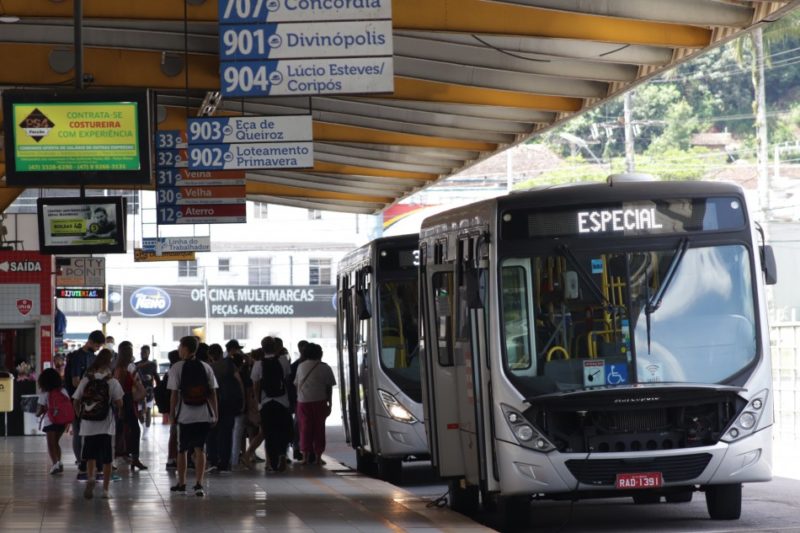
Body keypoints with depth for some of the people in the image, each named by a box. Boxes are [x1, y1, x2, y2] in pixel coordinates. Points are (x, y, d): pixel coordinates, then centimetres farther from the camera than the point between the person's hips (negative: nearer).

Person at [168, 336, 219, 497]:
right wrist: (215, 414, 9)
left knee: (182, 449, 14)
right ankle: (199, 484, -8)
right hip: (204, 415, 2)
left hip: (185, 415, -2)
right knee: (200, 448, 4)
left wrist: (172, 413, 1)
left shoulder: (177, 367, -6)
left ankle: (181, 483, 24)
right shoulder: (206, 367, 3)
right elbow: (213, 393, 3)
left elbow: (174, 393, -7)